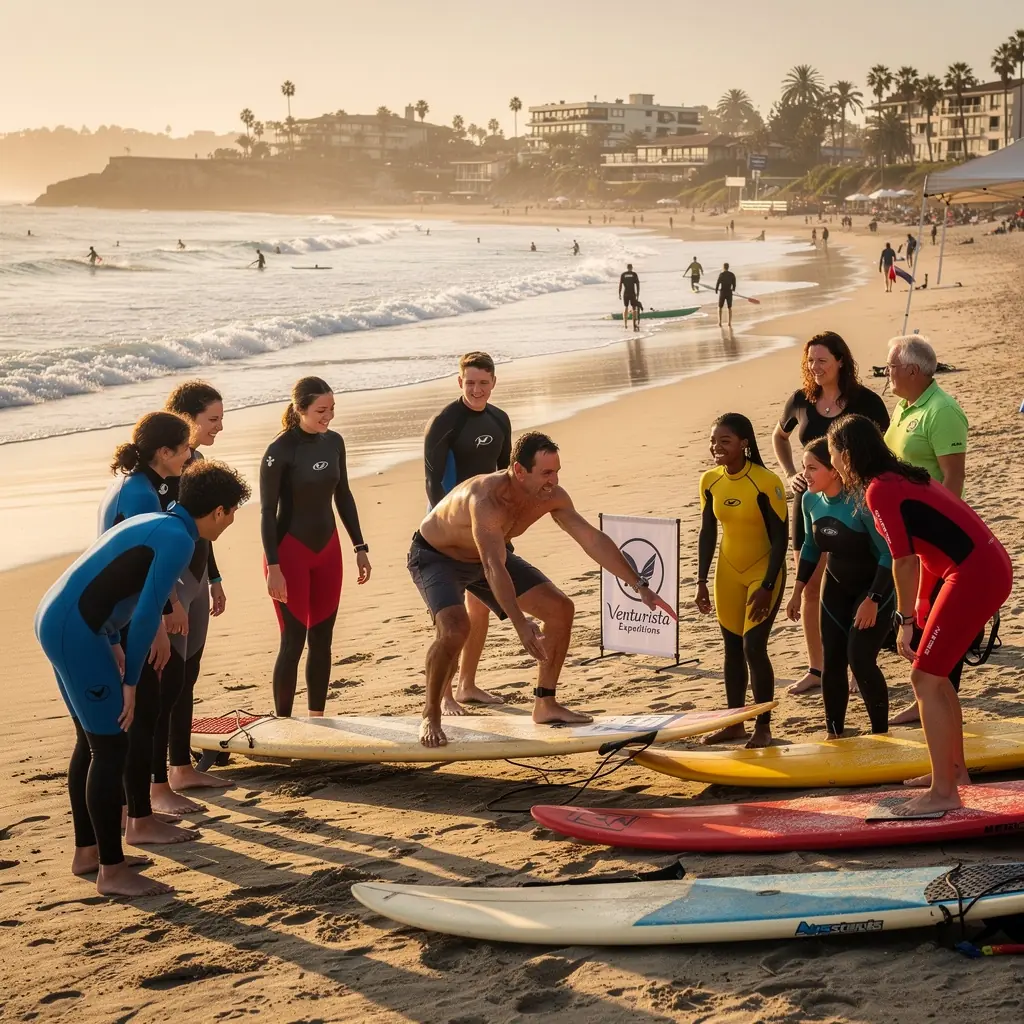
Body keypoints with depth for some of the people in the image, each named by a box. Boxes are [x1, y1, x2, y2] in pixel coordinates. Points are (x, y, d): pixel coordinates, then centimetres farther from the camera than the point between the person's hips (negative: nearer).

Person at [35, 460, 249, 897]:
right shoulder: (178, 540, -13)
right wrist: (130, 681, -12)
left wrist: (113, 644, 29)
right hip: (76, 633, -10)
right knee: (110, 747, -5)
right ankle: (112, 871, 1)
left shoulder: (153, 522, 16)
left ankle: (87, 851, 28)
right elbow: (147, 614, -20)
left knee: (92, 741, 18)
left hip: (54, 621, 10)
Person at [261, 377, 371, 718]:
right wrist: (273, 567, -18)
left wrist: (360, 547, 12)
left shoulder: (333, 442, 3)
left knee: (322, 639, 9)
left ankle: (317, 718, 18)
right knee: (294, 640, -5)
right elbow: (267, 512, -14)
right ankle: (283, 724, 3)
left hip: (327, 549, 6)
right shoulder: (280, 451, -15)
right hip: (290, 552, -6)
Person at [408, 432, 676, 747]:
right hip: (435, 556, -7)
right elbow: (493, 568, -49)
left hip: (487, 555, 8)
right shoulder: (487, 498, -41)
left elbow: (593, 540, -10)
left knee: (560, 609, 0)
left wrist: (640, 587, -12)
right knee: (455, 628, -33)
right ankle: (431, 718, -11)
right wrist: (521, 625, -59)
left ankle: (545, 706, 12)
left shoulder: (551, 497, -18)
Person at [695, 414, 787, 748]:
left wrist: (767, 587, -18)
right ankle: (735, 724, 21)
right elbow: (707, 532, 7)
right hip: (729, 573, 6)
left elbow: (780, 537, -15)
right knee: (732, 647, 10)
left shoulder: (766, 482, -20)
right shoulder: (710, 481, -3)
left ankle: (763, 726, 2)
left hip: (765, 571, -5)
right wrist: (702, 583, 4)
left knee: (753, 646, -11)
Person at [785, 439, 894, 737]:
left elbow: (888, 553, -24)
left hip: (875, 587, -7)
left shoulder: (860, 502, -28)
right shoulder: (810, 500, -7)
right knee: (832, 662, 3)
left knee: (860, 657, -16)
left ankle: (881, 735, -1)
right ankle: (833, 735, 15)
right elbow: (811, 547, 10)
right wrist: (798, 591, 6)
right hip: (837, 588, 7)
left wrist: (873, 600, -25)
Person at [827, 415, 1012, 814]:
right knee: (933, 673, 20)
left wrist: (905, 621, -6)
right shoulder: (903, 477, 17)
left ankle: (943, 792, -1)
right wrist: (922, 610, 24)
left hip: (973, 575, -9)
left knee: (925, 679, -4)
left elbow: (903, 560, -13)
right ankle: (954, 769, 29)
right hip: (989, 567, 9)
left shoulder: (879, 490, -11)